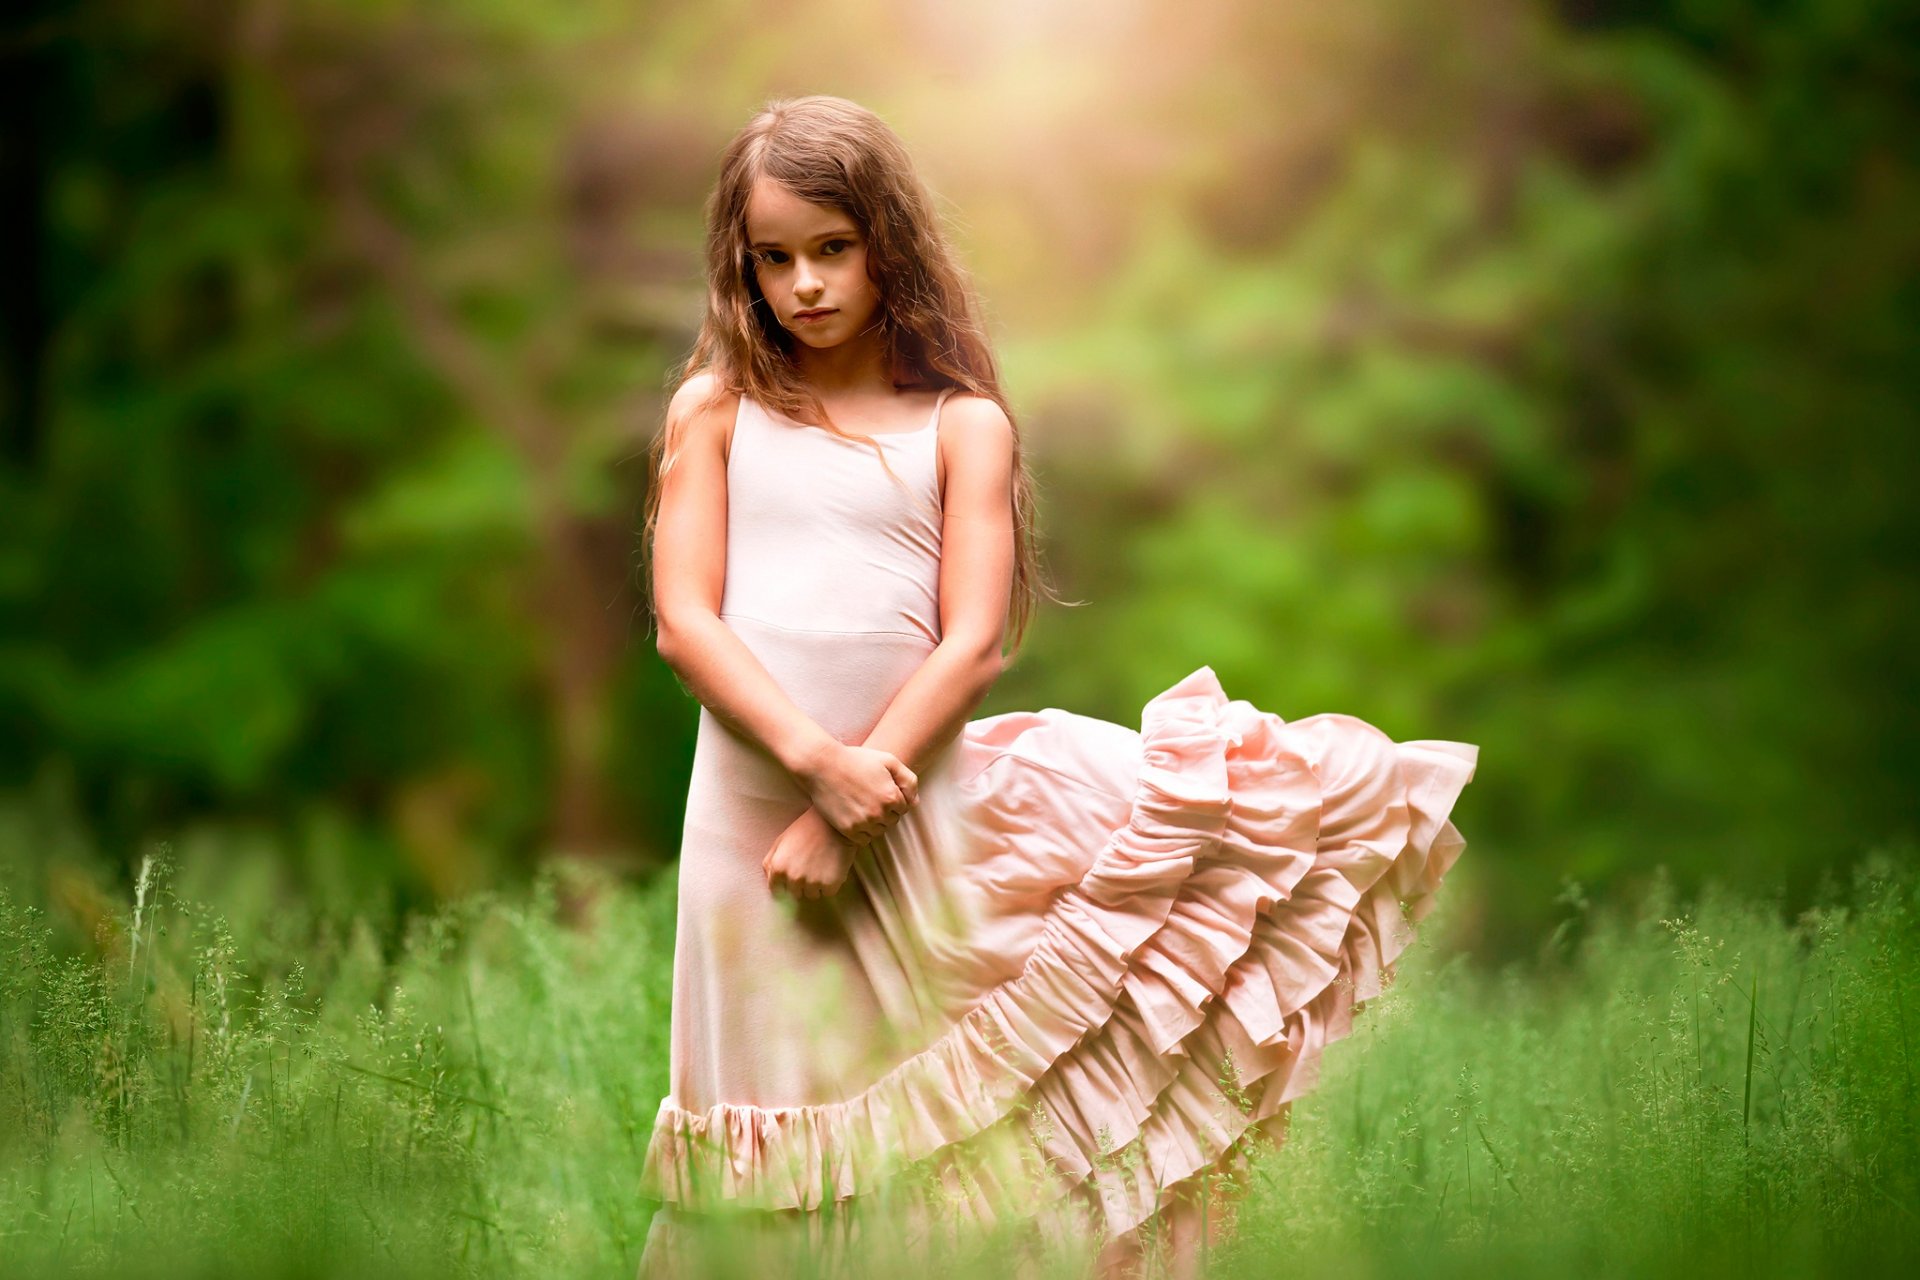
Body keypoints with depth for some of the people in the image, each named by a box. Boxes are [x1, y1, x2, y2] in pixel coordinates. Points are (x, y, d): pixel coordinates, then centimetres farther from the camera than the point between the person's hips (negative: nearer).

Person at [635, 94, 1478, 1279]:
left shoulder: (962, 423, 3)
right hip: (754, 804, 1)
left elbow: (973, 644, -6)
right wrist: (820, 761, -18)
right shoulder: (715, 412, 5)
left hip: (920, 789, -1)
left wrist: (851, 814, -15)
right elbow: (686, 619, -4)